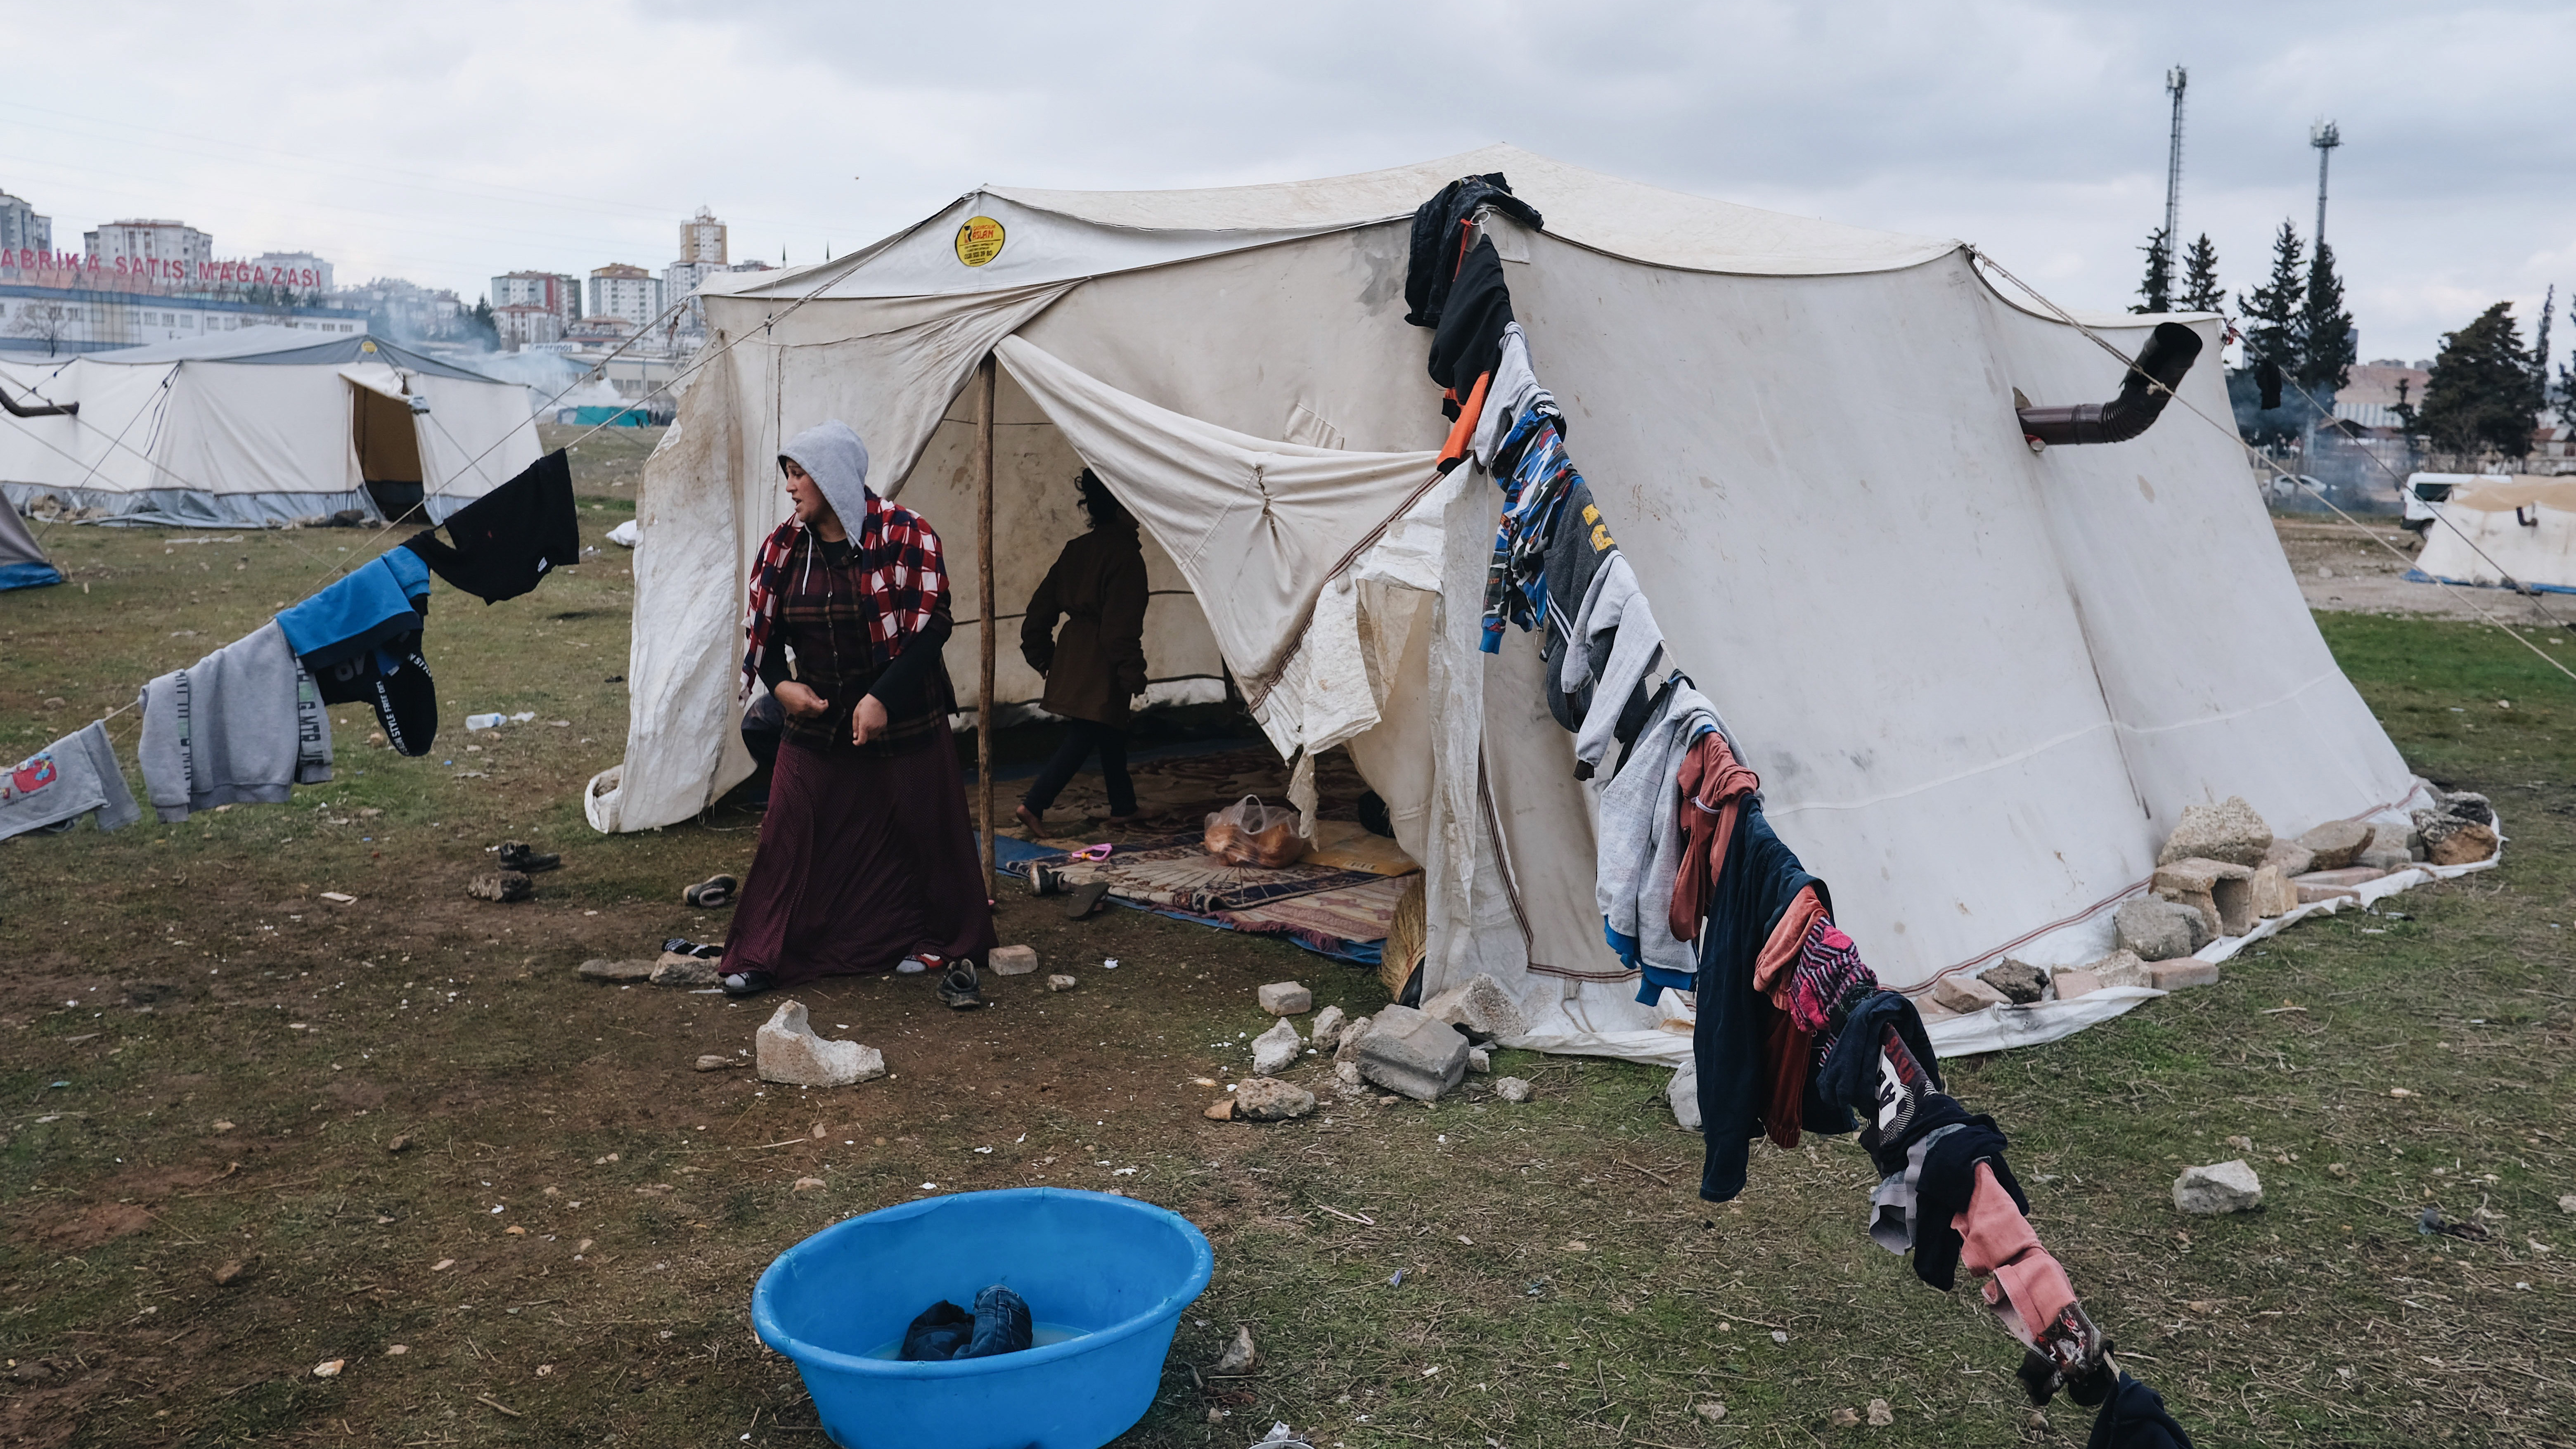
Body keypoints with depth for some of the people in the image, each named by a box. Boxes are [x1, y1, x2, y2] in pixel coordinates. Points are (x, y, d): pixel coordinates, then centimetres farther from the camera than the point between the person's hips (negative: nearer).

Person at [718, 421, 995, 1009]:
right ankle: (762, 955, 15)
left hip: (905, 723, -3)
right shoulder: (785, 545, 1)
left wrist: (882, 699, -20)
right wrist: (781, 684, -10)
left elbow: (930, 626, -14)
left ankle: (953, 954, 21)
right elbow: (764, 629, 9)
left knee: (926, 837, 5)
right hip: (816, 722, 3)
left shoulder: (904, 535, -12)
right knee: (791, 834, 2)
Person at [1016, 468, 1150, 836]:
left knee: (1111, 733, 17)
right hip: (1101, 666, -9)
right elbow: (1123, 623, -18)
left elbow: (1043, 605, 12)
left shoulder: (1076, 550, 10)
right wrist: (1133, 673, -13)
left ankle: (1123, 807, 25)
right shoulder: (1124, 553, -13)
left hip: (1072, 654, 9)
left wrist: (1040, 653, 19)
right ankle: (1034, 805, -13)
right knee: (1081, 739, -6)